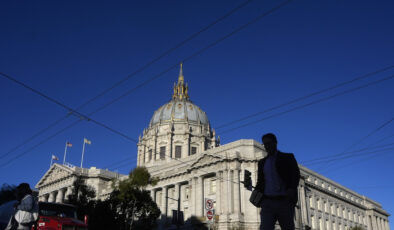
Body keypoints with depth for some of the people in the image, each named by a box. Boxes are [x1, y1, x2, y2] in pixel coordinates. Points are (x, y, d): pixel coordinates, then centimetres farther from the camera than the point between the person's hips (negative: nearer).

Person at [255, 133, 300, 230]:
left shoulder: (287, 158, 9)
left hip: (285, 201, -2)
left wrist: (292, 189, -20)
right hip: (268, 202, 2)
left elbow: (295, 174, -2)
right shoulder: (262, 162, 21)